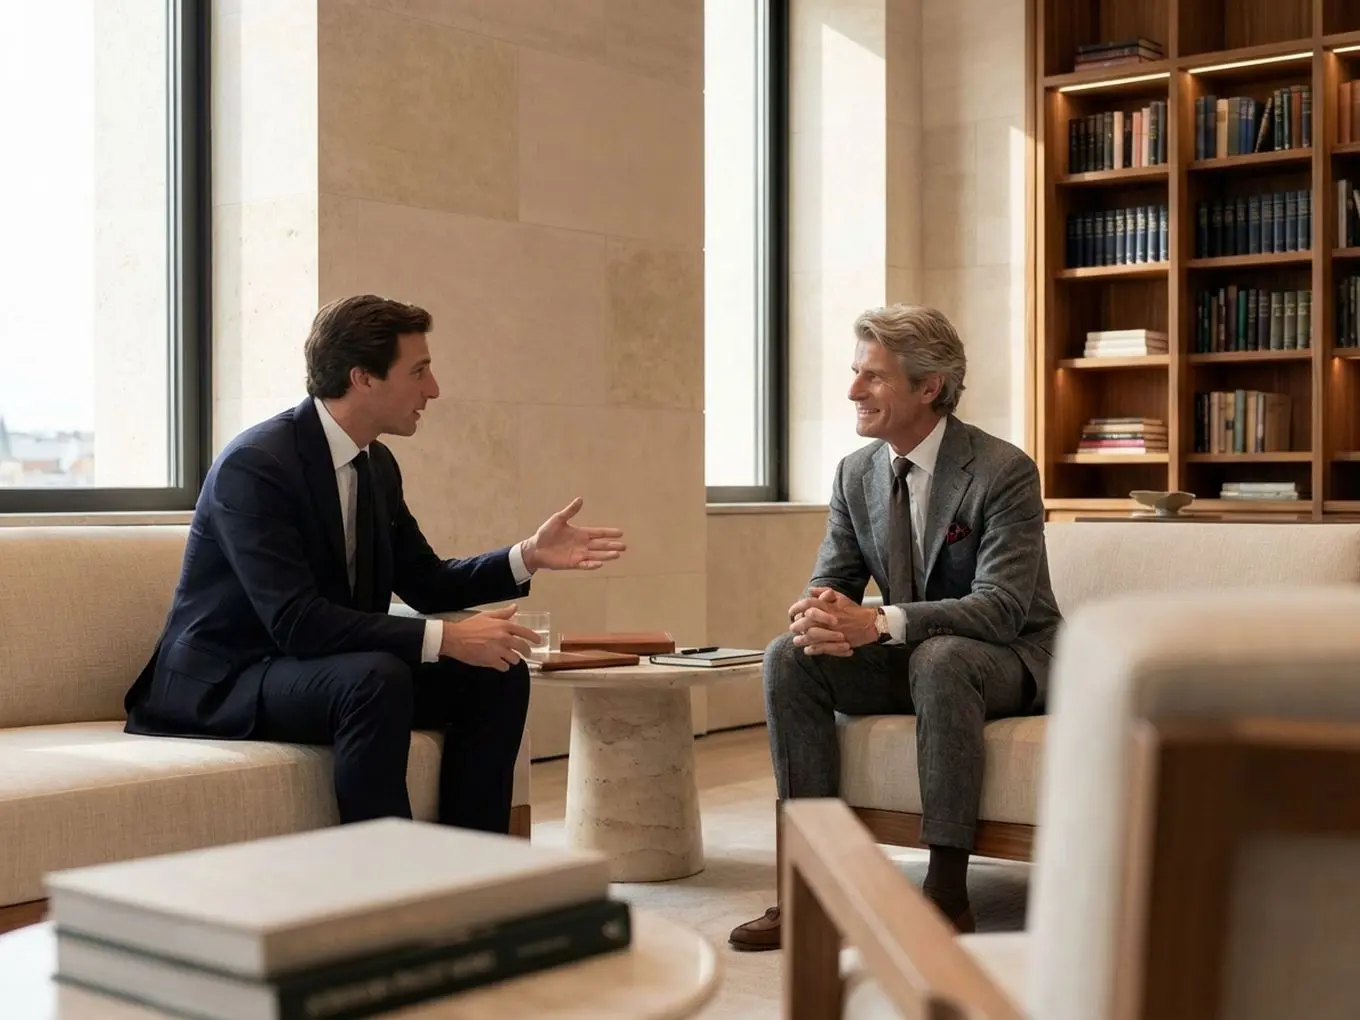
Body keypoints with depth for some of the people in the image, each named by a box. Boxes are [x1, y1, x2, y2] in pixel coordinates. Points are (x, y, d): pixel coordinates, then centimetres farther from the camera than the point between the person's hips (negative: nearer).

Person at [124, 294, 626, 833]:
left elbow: (426, 584, 14)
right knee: (376, 679, -35)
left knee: (497, 676, -5)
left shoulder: (377, 465, 6)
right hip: (224, 682, -8)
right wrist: (445, 638, -31)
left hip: (330, 668, 8)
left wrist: (530, 555, -1)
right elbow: (297, 622, -30)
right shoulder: (255, 464, -21)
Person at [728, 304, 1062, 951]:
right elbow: (831, 579, 3)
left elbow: (1002, 607, -26)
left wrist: (880, 623, -39)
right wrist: (815, 613, -25)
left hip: (1008, 660, -6)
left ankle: (947, 891, -31)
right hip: (906, 657, 6)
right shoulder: (855, 474, 2)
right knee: (788, 657, -17)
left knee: (941, 658, -38)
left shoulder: (1004, 472, -18)